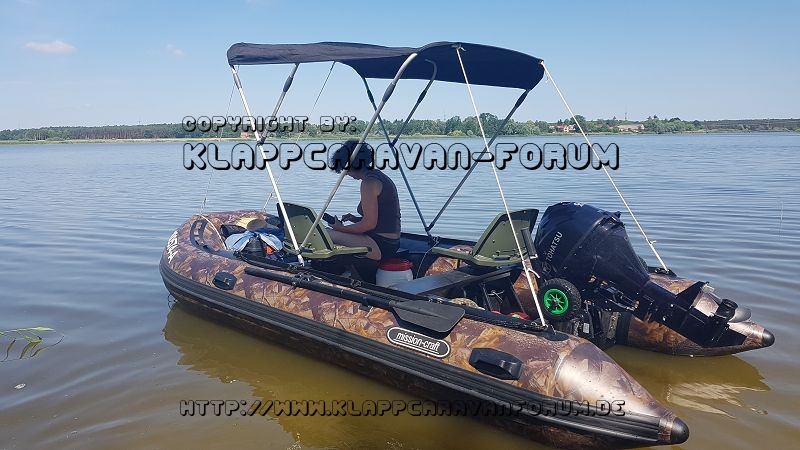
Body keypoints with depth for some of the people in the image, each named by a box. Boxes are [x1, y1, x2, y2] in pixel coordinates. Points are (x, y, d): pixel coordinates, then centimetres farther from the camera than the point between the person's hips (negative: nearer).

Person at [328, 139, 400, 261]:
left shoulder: (369, 183, -16)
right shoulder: (378, 176, 15)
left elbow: (370, 224, -19)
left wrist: (342, 228, -6)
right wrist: (355, 219, 13)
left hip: (381, 246, -11)